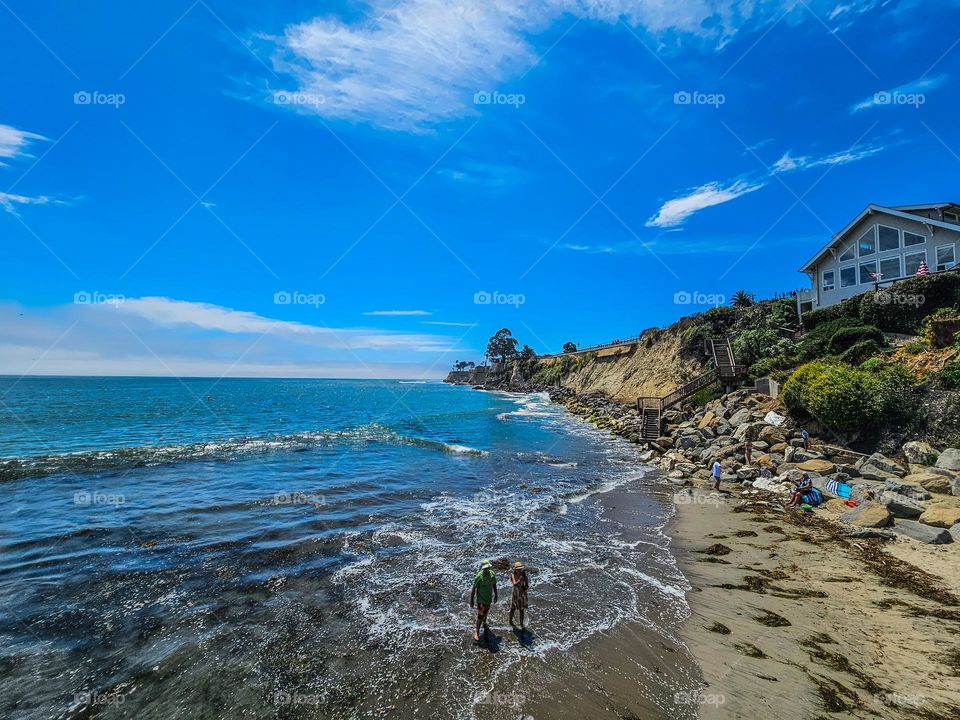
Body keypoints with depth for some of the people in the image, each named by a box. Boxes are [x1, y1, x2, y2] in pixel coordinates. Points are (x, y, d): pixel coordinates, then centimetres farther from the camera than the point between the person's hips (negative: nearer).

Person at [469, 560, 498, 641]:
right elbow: (473, 589, -18)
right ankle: (476, 631, 10)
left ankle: (484, 624, 49)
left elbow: (494, 585, 7)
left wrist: (495, 595, 13)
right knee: (481, 615, -6)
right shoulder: (479, 577, -25)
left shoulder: (492, 574, -9)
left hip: (489, 598, 6)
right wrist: (471, 600, -14)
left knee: (486, 612, 25)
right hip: (481, 599, -5)